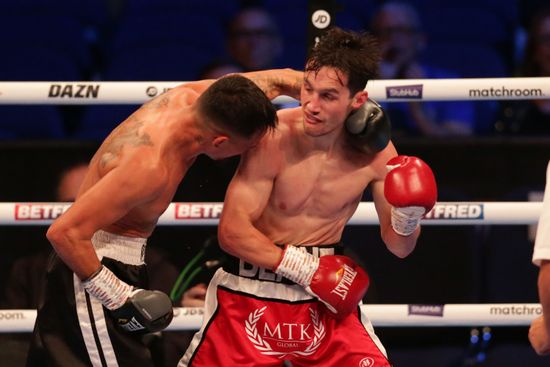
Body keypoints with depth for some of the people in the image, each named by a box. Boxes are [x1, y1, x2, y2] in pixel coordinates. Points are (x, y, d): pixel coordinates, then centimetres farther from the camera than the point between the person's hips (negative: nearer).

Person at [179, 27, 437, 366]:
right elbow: (232, 231, -19)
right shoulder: (273, 138, -19)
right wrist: (306, 268, -21)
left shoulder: (374, 150, -8)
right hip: (253, 291, -2)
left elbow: (399, 248, 1)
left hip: (327, 294, 2)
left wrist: (406, 220, -23)